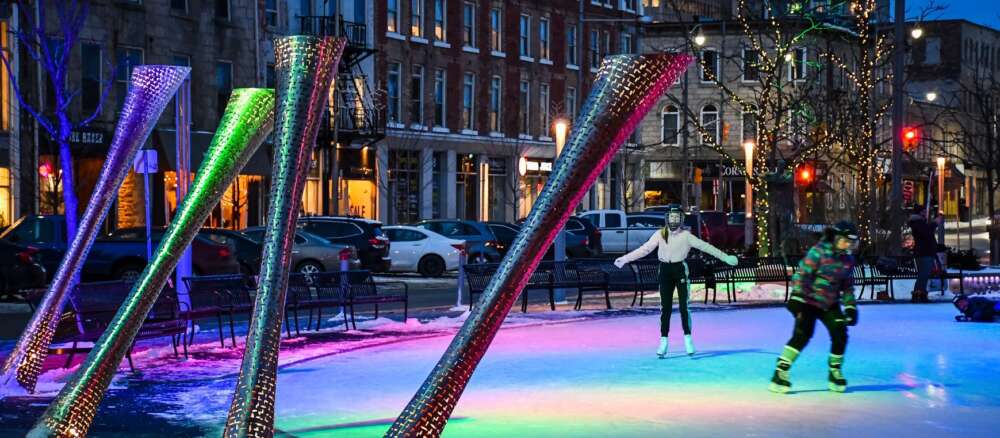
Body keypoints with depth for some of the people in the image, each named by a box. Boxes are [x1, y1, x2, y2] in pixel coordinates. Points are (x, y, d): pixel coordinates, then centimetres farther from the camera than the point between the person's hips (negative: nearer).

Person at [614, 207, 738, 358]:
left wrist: (725, 258, -3)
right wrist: (625, 259, 3)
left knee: (684, 306, -4)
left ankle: (688, 338, 6)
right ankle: (663, 341, 8)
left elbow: (705, 246, -2)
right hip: (665, 270, 1)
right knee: (666, 307, 3)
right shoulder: (660, 235, 1)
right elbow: (644, 249, 5)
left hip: (680, 269, -1)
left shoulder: (685, 235, -2)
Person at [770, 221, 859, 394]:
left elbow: (847, 285, 16)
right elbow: (802, 273, -17)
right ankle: (781, 371, -15)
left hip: (830, 304, 7)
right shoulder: (819, 251, -15)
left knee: (840, 335, -3)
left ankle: (835, 372, 18)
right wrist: (797, 296, -23)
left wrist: (850, 306, 10)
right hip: (809, 300, -6)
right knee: (803, 334, -19)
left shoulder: (848, 259, 7)